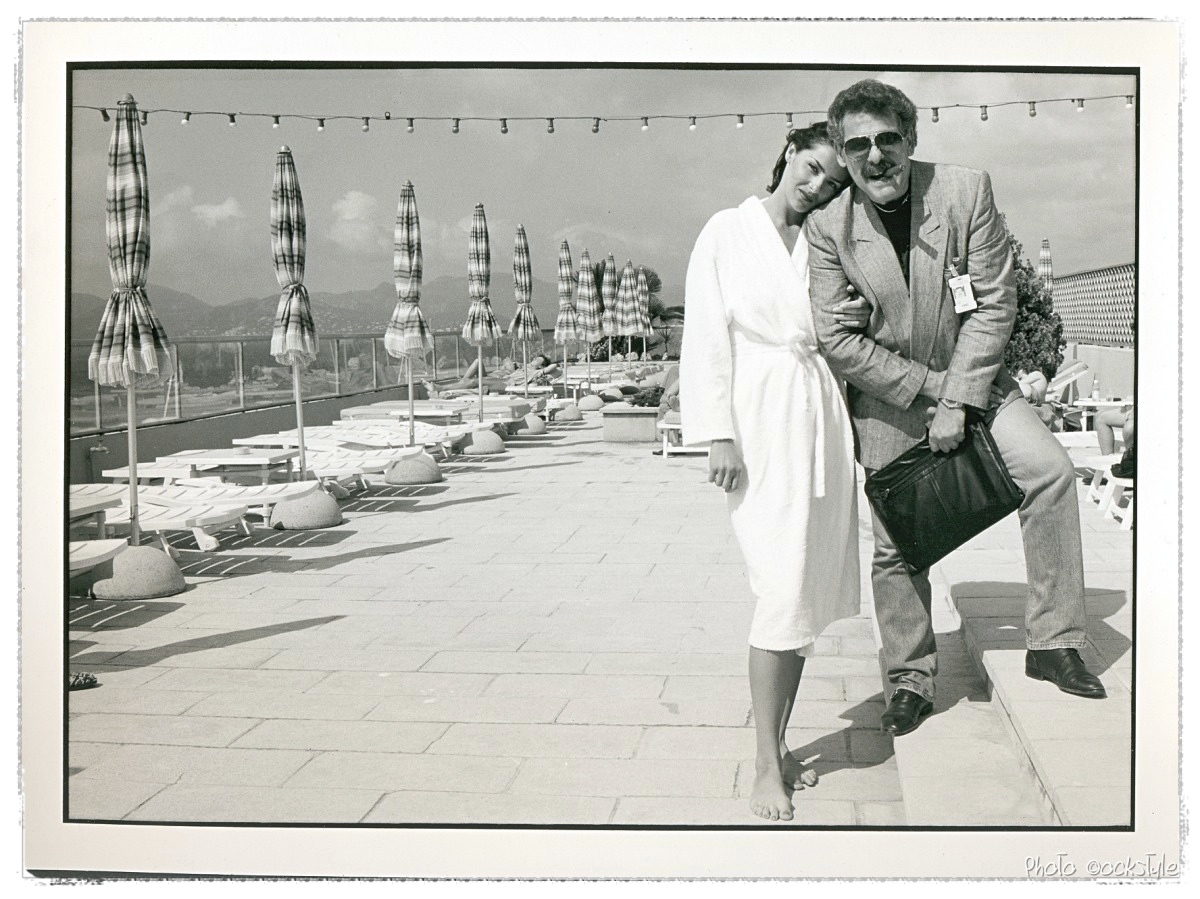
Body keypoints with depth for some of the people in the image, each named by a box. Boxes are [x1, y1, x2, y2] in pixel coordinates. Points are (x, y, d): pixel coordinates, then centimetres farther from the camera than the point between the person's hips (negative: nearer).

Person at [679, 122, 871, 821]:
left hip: (822, 417, 5)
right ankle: (767, 767, -3)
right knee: (783, 593, -11)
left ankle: (778, 747, 18)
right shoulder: (728, 233, 2)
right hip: (761, 422, -5)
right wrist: (718, 434, -11)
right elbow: (708, 339, -3)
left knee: (808, 593, 6)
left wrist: (859, 320, 0)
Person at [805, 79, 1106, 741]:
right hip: (885, 396, 0)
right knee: (895, 544, 4)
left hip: (971, 376, 0)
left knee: (1049, 467, -21)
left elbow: (994, 304, -11)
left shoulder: (966, 191, -12)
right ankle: (911, 678, 24)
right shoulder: (826, 226, -13)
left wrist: (959, 401, -17)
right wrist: (930, 388, -16)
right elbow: (835, 338, -13)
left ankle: (1052, 642, -8)